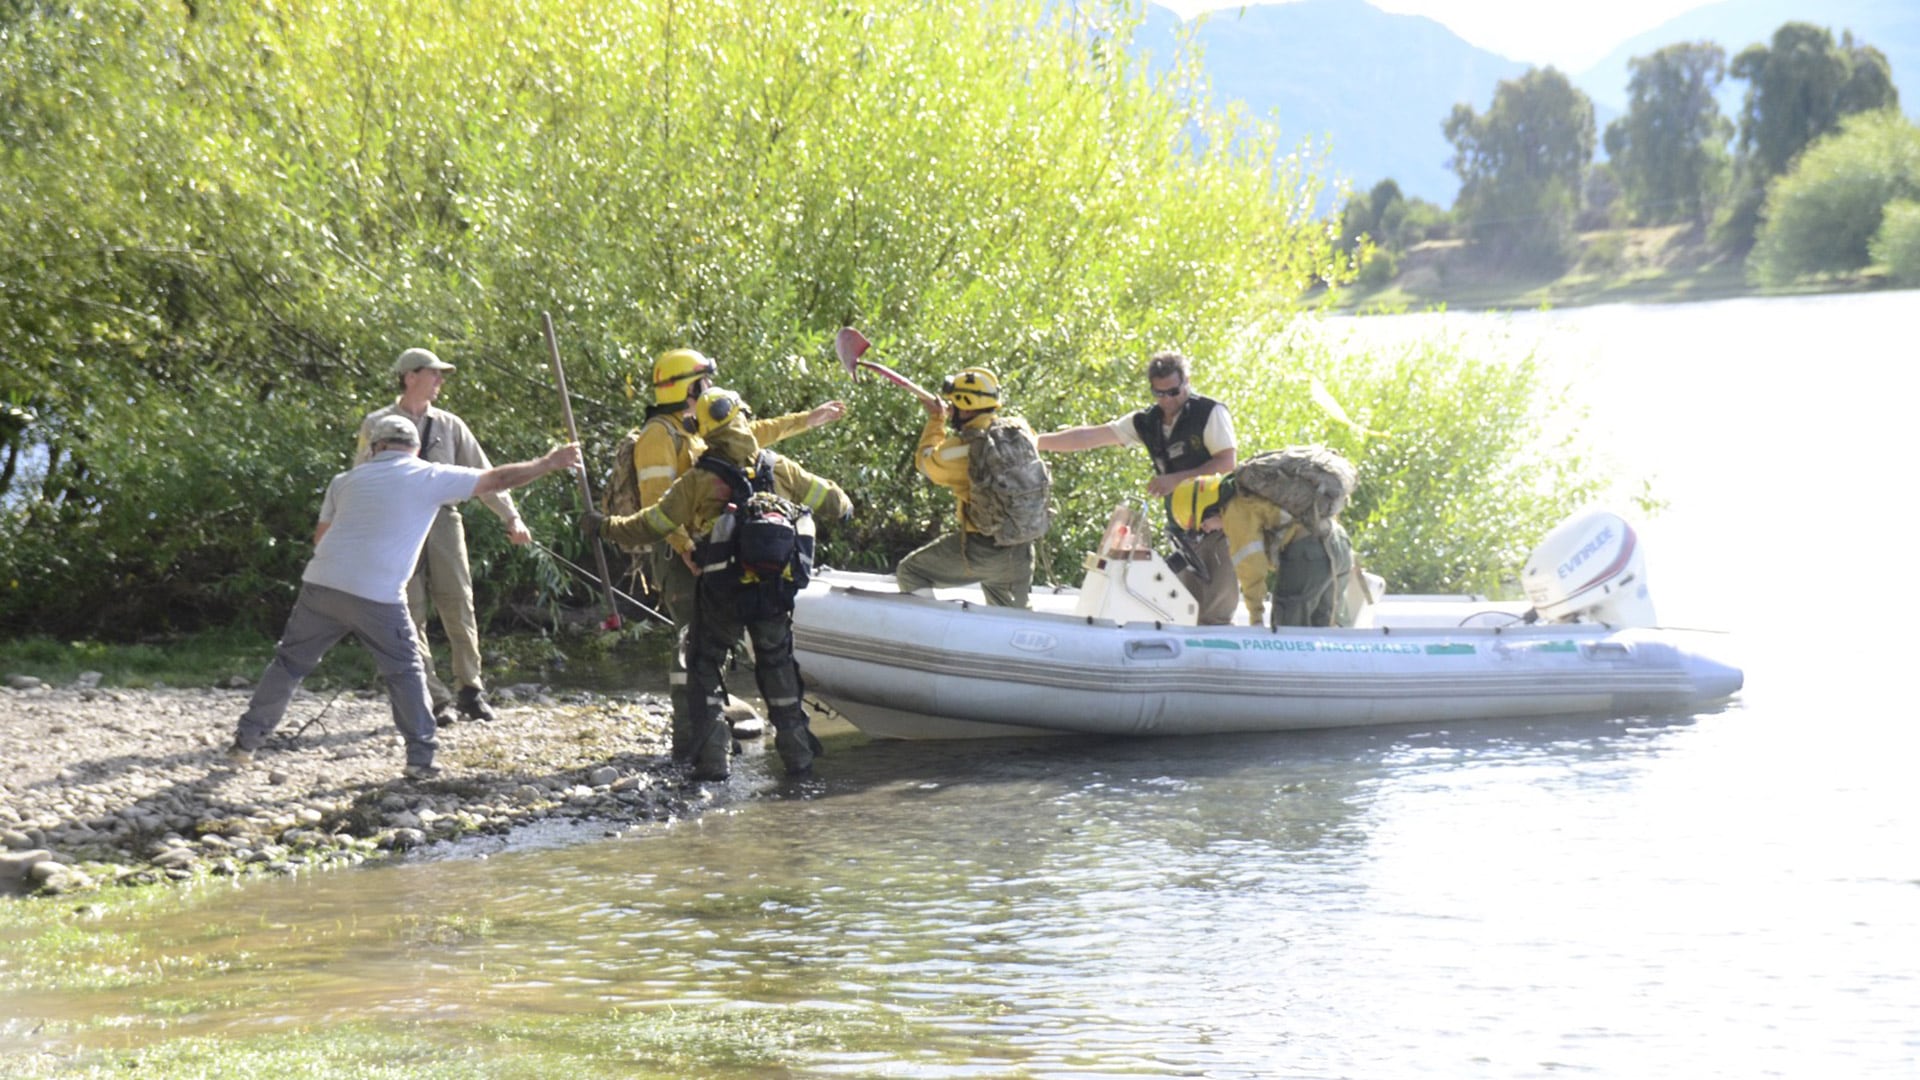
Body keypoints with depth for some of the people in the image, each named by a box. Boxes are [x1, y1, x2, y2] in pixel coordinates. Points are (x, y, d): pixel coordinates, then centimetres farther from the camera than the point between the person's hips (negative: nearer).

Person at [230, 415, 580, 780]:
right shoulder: (430, 478, 5)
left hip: (321, 585, 3)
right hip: (377, 596, -3)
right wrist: (548, 463, 18)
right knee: (406, 671, 12)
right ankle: (421, 758, 8)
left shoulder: (347, 480, 16)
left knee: (289, 663, 14)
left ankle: (245, 741, 15)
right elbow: (497, 480, 8)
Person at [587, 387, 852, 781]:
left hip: (720, 594, -3)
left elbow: (650, 525, -5)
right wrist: (844, 507, 37)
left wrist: (605, 526, 9)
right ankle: (796, 752, 18)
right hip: (775, 591, 3)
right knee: (777, 664, 19)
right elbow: (829, 498, 13)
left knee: (705, 667, 12)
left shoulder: (698, 480, -8)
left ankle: (713, 758, 2)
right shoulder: (779, 468, 2)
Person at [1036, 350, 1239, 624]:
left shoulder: (1210, 412, -8)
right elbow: (1090, 436, 7)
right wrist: (1034, 442, 3)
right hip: (1187, 528, 6)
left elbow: (1226, 463, -15)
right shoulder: (1147, 422, 8)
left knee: (1216, 614, -15)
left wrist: (1176, 479, -21)